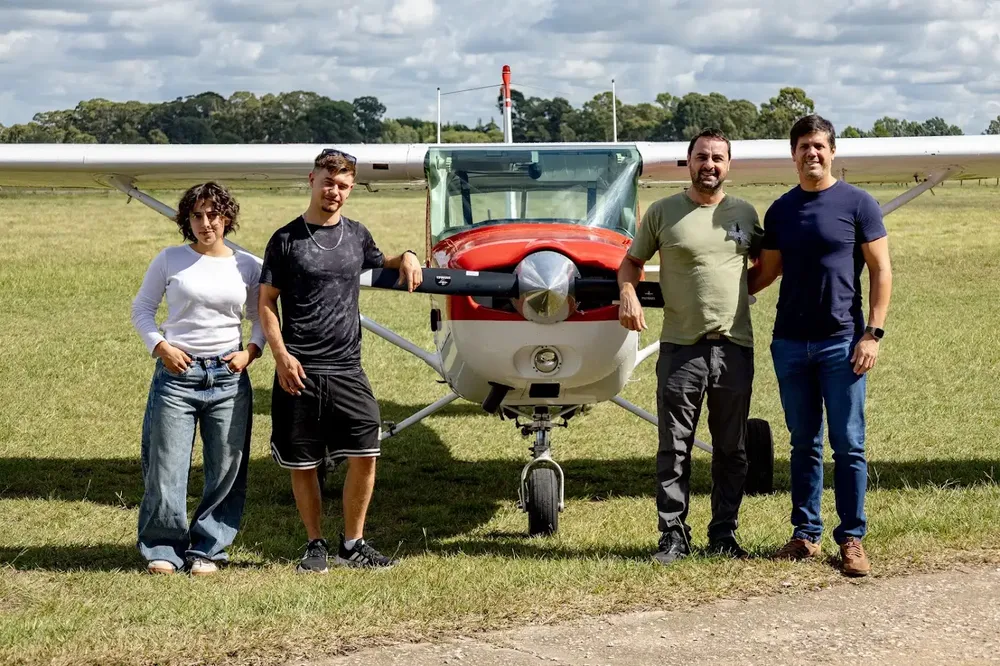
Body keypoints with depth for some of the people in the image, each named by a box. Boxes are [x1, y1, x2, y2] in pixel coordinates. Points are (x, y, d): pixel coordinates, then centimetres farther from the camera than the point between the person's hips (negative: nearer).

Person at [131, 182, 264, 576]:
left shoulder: (247, 266, 6)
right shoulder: (170, 260, 2)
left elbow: (262, 317, 15)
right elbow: (142, 309, 9)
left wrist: (250, 351, -2)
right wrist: (160, 347, -6)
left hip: (229, 377, 2)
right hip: (177, 372, -1)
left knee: (226, 469, 4)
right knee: (166, 466, 0)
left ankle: (207, 549, 18)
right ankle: (163, 548, 16)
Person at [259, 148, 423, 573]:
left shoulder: (356, 234, 11)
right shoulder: (286, 239, 0)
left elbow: (377, 262, 32)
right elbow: (266, 302, 1)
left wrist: (406, 258, 9)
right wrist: (281, 355, -11)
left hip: (347, 368, 3)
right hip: (299, 370, -3)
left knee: (364, 454, -6)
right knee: (302, 463, 4)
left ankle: (352, 545, 8)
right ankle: (316, 545, 18)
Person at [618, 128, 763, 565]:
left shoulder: (744, 213, 10)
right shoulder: (663, 213, 3)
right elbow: (631, 260, 9)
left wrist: (740, 291, 6)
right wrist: (628, 293, -10)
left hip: (735, 347, 2)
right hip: (680, 346, -2)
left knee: (731, 449, 8)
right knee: (674, 447, 0)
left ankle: (724, 534, 18)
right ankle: (673, 536, 7)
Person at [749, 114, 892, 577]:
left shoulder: (857, 204, -2)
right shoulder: (780, 211, 9)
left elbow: (881, 271, -2)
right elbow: (766, 272, 16)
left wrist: (873, 332, -9)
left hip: (841, 342, -4)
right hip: (790, 343, 4)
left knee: (848, 445, -1)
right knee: (804, 445, 10)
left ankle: (852, 539, 6)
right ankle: (806, 534, 17)